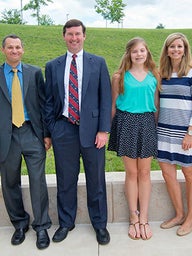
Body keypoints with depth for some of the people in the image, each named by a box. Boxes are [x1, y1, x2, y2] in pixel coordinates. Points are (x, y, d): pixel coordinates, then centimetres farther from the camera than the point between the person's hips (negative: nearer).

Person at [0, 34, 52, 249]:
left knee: (38, 181, 3)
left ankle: (41, 227, 20)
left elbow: (43, 104, 5)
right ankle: (20, 224, 33)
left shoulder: (35, 73, 6)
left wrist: (46, 133, -1)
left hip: (32, 133, 0)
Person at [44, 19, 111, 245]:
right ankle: (66, 223, 32)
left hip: (92, 128, -1)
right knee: (65, 180, 11)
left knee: (96, 180, 9)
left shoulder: (98, 63, 5)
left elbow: (106, 98, 0)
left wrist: (104, 130, -7)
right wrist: (49, 131, 3)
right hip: (63, 129, 2)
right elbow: (49, 101, 10)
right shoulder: (52, 66, 9)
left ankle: (99, 224, 28)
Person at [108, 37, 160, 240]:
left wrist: (155, 127, 7)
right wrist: (110, 129, 3)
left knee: (144, 172, 6)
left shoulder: (154, 76, 7)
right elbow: (113, 105, 5)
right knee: (131, 172, 5)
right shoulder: (119, 77, 2)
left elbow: (156, 104, 10)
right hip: (126, 123, -2)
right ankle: (134, 218, 17)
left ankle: (144, 218, 16)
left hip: (147, 123, 2)